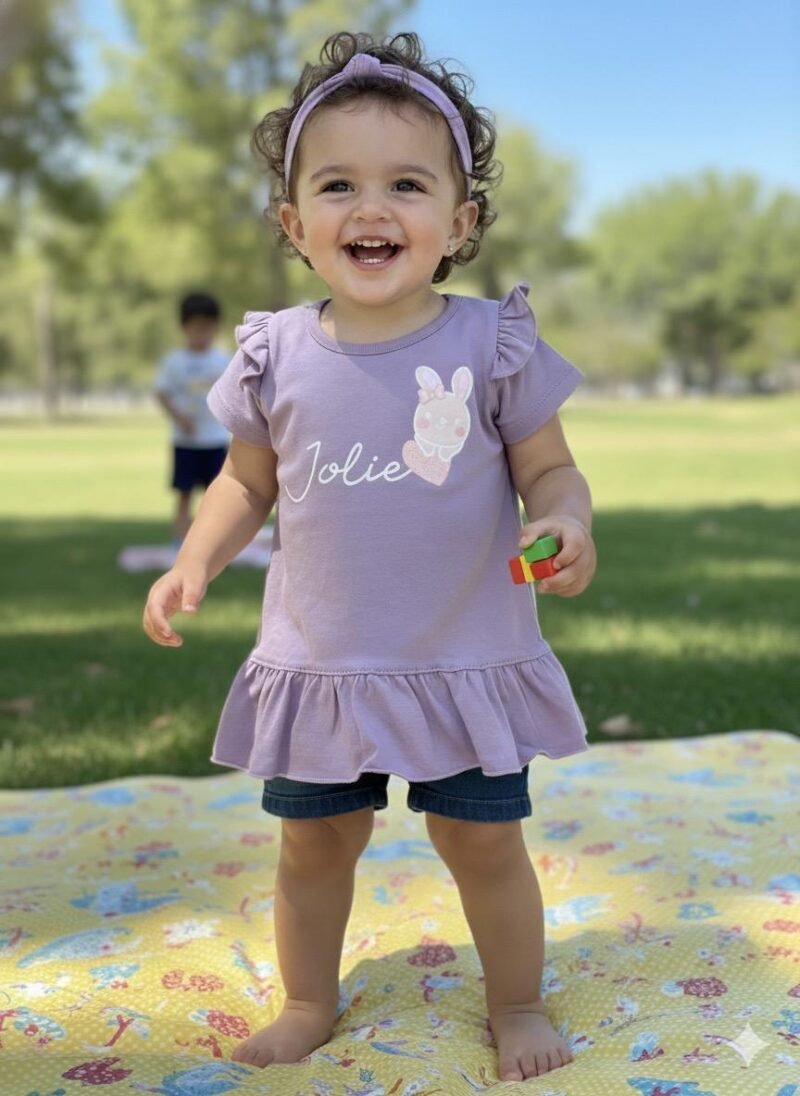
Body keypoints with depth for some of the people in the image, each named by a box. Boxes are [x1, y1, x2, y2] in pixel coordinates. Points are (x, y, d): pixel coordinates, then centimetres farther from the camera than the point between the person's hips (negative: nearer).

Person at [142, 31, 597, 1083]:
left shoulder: (492, 343, -10)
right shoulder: (277, 355, -4)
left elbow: (549, 467, -3)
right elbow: (249, 481, 8)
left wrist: (565, 525, -25)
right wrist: (194, 562, -7)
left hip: (467, 660, -2)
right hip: (319, 660, 2)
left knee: (484, 839, 10)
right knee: (313, 840, 15)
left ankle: (518, 1002, 36)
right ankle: (309, 1003, 40)